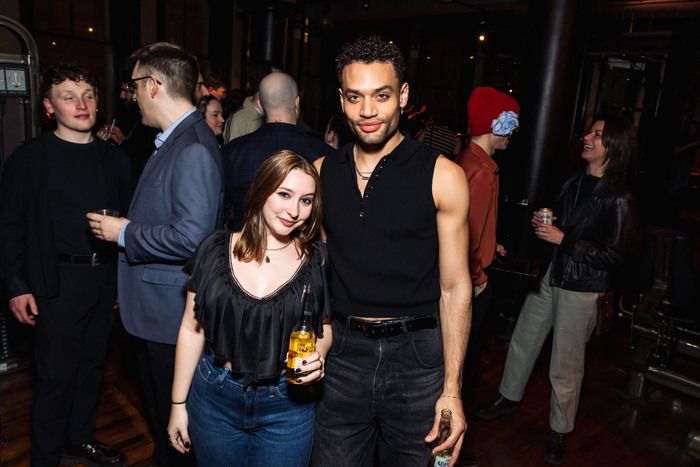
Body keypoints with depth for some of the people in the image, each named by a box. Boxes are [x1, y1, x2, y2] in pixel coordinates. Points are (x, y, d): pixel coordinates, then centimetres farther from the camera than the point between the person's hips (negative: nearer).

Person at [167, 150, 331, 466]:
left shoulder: (317, 261, -7)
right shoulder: (217, 250, -6)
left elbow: (324, 329, 5)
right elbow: (192, 329, 0)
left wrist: (317, 357, -17)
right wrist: (178, 404, 4)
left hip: (287, 407, 0)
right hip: (214, 400, 1)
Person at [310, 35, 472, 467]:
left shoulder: (442, 177, -8)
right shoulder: (322, 172, 2)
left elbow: (454, 287, -7)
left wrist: (452, 389, -9)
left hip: (417, 355, -2)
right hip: (344, 352, 3)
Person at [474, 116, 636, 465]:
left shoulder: (617, 199, -13)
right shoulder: (574, 184, 6)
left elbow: (613, 258, -15)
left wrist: (563, 239, -19)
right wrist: (541, 224, -2)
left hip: (581, 289, -6)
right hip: (549, 276, 6)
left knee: (566, 364, 4)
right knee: (522, 341, 16)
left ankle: (558, 432, 25)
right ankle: (508, 398, 38)